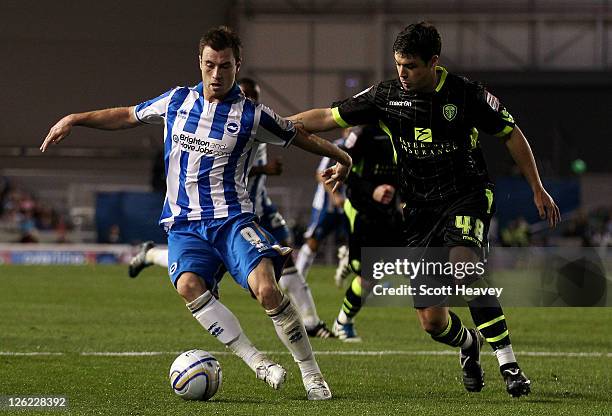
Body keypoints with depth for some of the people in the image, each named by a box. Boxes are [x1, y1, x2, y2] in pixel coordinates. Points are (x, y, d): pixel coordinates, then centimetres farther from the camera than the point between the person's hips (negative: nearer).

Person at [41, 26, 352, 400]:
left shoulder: (252, 115, 0)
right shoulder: (177, 101, 9)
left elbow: (298, 135, 15)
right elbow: (128, 115, 23)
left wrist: (340, 156, 13)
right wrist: (74, 120, 19)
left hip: (233, 218, -2)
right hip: (184, 224, 2)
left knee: (266, 288, -26)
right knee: (189, 284, -30)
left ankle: (311, 373, -10)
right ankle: (257, 362, -26)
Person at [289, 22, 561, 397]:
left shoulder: (466, 94, -8)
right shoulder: (386, 96, -1)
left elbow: (511, 134, 3)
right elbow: (329, 118, 7)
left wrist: (537, 190, 3)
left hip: (467, 198, -3)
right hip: (420, 210, 3)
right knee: (432, 320, -3)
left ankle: (509, 364, -29)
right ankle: (469, 345, 35)